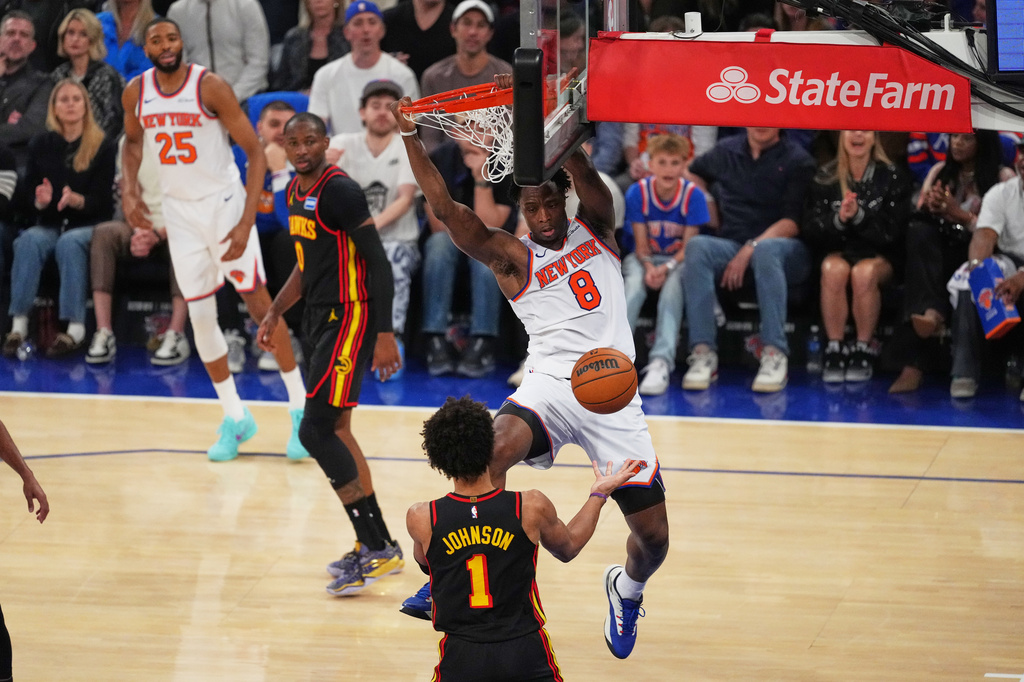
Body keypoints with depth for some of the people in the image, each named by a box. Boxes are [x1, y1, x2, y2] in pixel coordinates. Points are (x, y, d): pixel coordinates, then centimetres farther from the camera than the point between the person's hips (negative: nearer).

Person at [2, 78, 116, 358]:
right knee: (29, 240, -31)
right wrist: (40, 201, -14)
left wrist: (78, 200, -25)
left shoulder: (103, 147, 1)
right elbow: (29, 191, 10)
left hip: (89, 225, -2)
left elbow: (102, 201, -4)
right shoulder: (41, 145, 10)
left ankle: (76, 329, -41)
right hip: (50, 224, 3)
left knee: (69, 242, -37)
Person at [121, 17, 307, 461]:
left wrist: (246, 222, -21)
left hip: (224, 203, -4)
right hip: (180, 212, 4)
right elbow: (133, 140, 20)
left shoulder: (210, 87, -17)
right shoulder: (137, 93, -3)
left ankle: (299, 410, 6)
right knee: (201, 316, 2)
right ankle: (234, 418, 15)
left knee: (258, 303, -4)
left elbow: (255, 152, -14)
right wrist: (130, 191, 3)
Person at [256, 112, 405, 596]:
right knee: (334, 429, 13)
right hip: (319, 320, 10)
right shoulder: (295, 192, 12)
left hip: (350, 319, -10)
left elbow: (378, 263, -18)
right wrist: (275, 313, 18)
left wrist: (385, 335, -22)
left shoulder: (340, 192, -17)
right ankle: (375, 545, 22)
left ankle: (378, 550, -12)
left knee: (315, 431, -14)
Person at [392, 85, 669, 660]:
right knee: (495, 451, -35)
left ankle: (627, 589, 36)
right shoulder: (513, 258, 8)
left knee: (653, 537, 0)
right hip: (550, 386, -1)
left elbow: (582, 169, -4)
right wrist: (411, 138, -11)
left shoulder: (595, 230, 13)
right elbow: (446, 209, -2)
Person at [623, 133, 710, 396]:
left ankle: (661, 362, -45)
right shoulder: (637, 193, -8)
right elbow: (641, 246, -5)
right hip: (646, 259, 1)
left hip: (678, 260, -1)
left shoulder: (693, 195, -11)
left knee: (672, 283, -35)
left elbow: (687, 247, -12)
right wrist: (648, 267, -26)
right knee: (634, 283, -32)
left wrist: (667, 268, -30)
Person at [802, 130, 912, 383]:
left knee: (864, 272, -36)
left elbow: (892, 232, -6)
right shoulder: (825, 178, 7)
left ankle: (864, 350, -24)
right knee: (834, 269, -35)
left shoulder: (892, 177, 2)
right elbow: (811, 233, 1)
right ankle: (834, 350, -29)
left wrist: (858, 216, -20)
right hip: (838, 251, 1)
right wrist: (838, 220, -19)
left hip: (880, 255, -1)